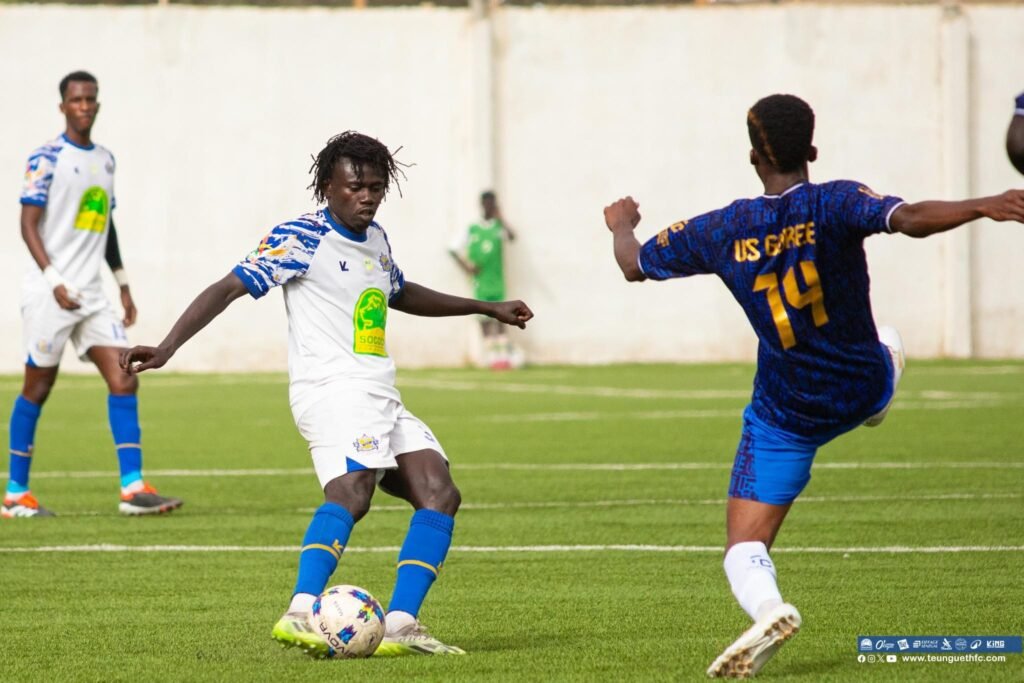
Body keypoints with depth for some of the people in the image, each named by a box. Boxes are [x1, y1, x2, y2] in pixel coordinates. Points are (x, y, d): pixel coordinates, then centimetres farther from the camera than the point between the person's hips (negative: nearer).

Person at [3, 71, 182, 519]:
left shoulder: (105, 159, 14)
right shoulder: (47, 159, -8)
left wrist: (123, 284, 19)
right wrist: (54, 281, -21)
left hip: (91, 296, 6)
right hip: (49, 294, -6)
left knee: (124, 381, -6)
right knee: (37, 388, 0)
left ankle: (132, 488, -8)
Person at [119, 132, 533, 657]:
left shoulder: (375, 239, 18)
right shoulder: (303, 238, -7)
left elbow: (400, 294, 38)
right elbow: (229, 287, -10)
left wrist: (486, 308, 44)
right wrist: (166, 348, -20)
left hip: (381, 397, 9)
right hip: (332, 390, -9)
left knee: (439, 495, -3)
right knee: (352, 490, -32)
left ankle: (401, 626, -7)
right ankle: (299, 615, -44)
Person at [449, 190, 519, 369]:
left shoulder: (499, 227, 3)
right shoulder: (471, 230, 5)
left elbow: (512, 237, -19)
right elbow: (453, 249, 7)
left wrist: (500, 218, -13)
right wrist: (465, 266, -4)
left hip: (496, 279, -1)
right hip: (479, 279, 1)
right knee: (484, 318, 1)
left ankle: (504, 355, -3)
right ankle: (490, 356, 3)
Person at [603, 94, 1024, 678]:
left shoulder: (718, 232, -9)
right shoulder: (834, 204, -18)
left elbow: (634, 265, 6)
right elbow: (910, 219, -37)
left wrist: (621, 226, 26)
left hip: (785, 419, -1)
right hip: (864, 388, 1)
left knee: (744, 547, -5)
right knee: (889, 347, 39)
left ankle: (768, 609, -36)